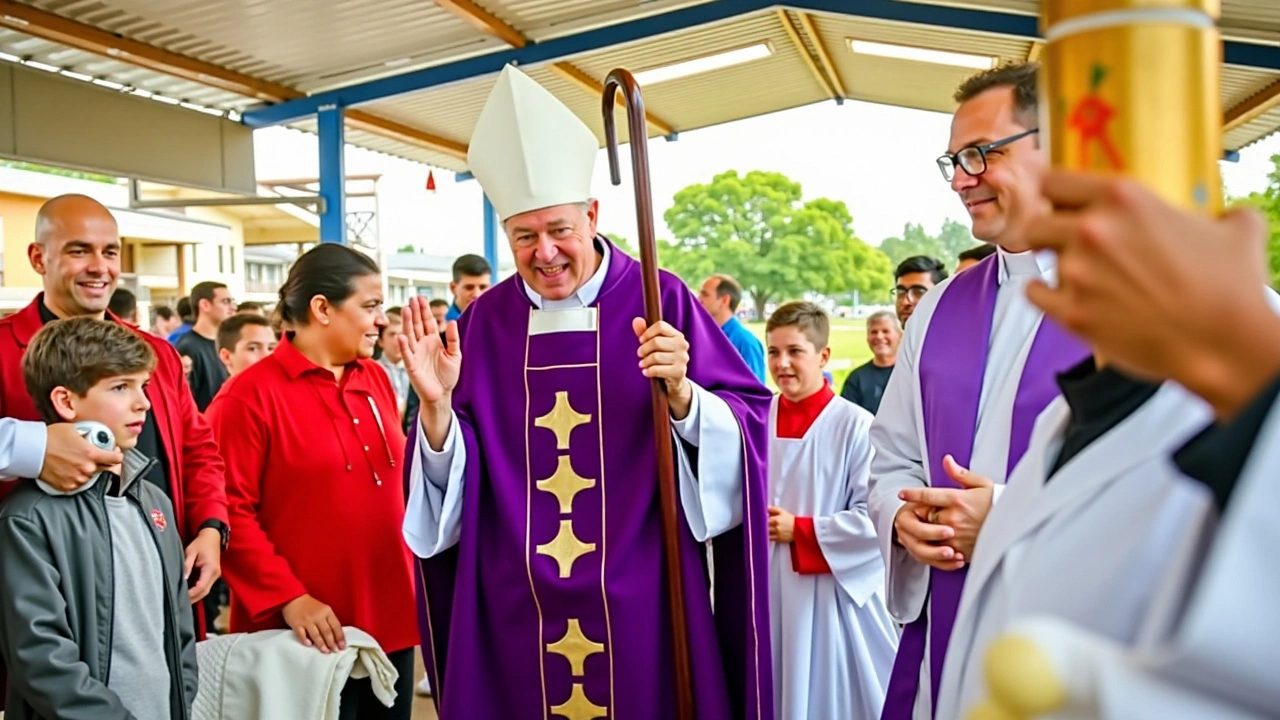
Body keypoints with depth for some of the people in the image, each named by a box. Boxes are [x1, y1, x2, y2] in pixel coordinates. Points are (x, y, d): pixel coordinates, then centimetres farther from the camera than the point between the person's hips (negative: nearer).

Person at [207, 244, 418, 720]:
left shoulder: (376, 380, 8)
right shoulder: (250, 395, -10)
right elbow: (230, 512, -13)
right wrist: (288, 597, -17)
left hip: (389, 619, 6)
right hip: (309, 634, -6)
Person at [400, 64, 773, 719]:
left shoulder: (660, 303, -5)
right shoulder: (485, 321, 3)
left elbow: (747, 428, -8)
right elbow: (450, 484, 2)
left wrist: (680, 393, -26)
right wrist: (436, 405, -16)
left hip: (639, 606, -2)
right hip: (515, 614, 2)